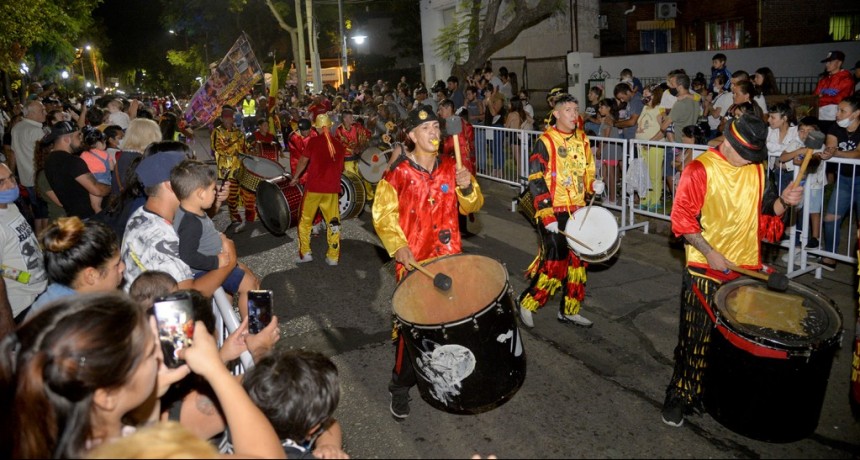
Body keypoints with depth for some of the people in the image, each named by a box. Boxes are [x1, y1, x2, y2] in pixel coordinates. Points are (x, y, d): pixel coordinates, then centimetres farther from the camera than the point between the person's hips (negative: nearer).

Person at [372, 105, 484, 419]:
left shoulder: (451, 167, 5)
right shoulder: (398, 173, -7)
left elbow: (472, 207, 7)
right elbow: (383, 215, -7)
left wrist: (467, 187, -14)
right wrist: (398, 247, -21)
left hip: (449, 256, 4)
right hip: (413, 262, -4)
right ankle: (401, 387, 18)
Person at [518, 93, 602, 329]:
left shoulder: (582, 139, 9)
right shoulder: (545, 142, -11)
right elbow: (536, 181, -15)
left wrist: (593, 184, -3)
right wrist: (547, 217, -19)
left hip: (578, 211, 7)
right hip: (553, 212, -7)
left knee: (577, 261, 12)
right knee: (555, 262, -7)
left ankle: (569, 310, 26)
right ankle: (527, 303, 13)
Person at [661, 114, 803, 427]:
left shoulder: (756, 169, 8)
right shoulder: (700, 169, -10)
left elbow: (764, 212, 16)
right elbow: (682, 218, -12)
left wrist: (783, 202, -5)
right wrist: (709, 252, -18)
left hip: (746, 268, 5)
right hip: (704, 271, -5)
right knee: (696, 337, 3)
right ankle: (680, 396, 18)